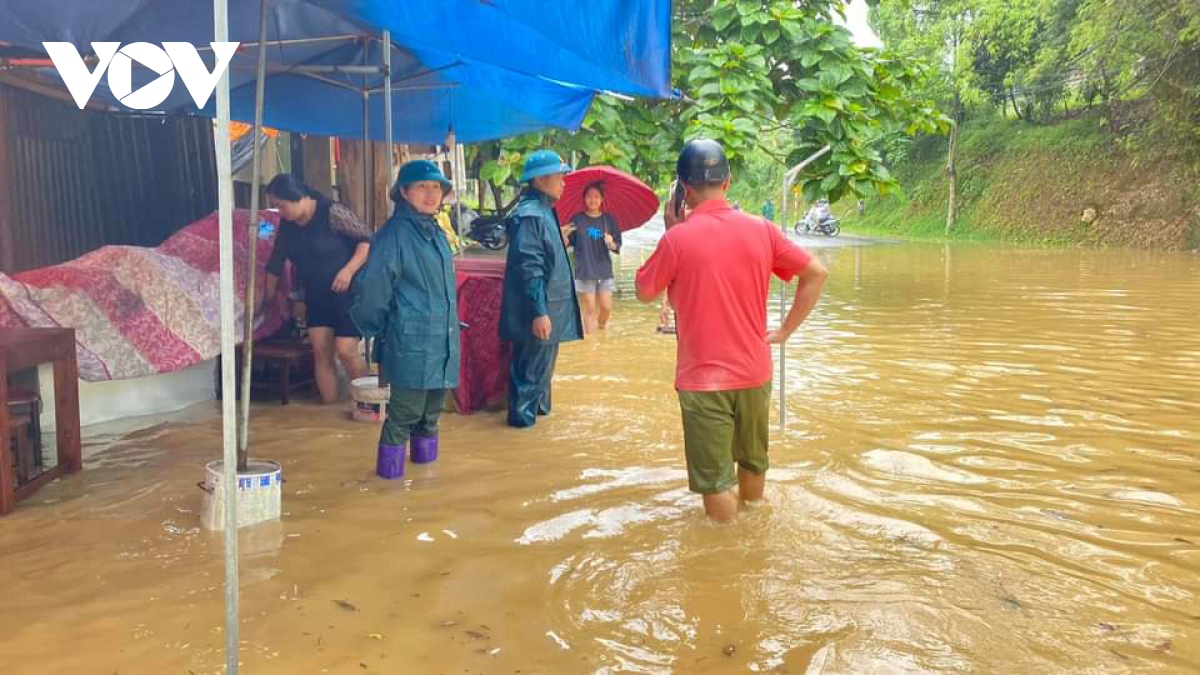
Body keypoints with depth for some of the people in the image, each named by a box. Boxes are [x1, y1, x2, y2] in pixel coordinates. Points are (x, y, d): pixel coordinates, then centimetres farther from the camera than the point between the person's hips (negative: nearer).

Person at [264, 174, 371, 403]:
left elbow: (368, 240, -18)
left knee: (346, 351, -11)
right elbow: (276, 262, 15)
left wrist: (348, 270, -27)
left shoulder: (332, 212, -19)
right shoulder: (287, 224, 4)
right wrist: (269, 296, 21)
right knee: (321, 352, 1)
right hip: (316, 297, 7)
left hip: (348, 293, -7)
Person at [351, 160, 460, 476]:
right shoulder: (394, 234, -12)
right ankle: (391, 468, 10)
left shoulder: (436, 233, 14)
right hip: (411, 343, -8)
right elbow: (373, 287, -12)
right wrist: (375, 330, -3)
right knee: (404, 413, -3)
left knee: (431, 412, 16)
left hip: (443, 341, 8)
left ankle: (425, 457, 30)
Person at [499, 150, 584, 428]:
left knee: (542, 363, 21)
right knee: (532, 365, 2)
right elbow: (529, 268, -24)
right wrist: (539, 311, -25)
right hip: (539, 311, -10)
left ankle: (539, 405, 35)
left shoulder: (543, 211, 12)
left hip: (550, 306, 10)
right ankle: (522, 414, 15)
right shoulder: (529, 215, -19)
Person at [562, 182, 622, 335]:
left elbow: (617, 247, 3)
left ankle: (601, 330, 30)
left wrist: (612, 244, -19)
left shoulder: (609, 220, 3)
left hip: (605, 271, 2)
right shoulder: (577, 219, -1)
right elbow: (567, 244, -1)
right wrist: (564, 235, -22)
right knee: (590, 309, 1)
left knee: (606, 308, 3)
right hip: (584, 272, -2)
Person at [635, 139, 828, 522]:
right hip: (754, 372, 5)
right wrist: (785, 331, 6)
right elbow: (816, 274, 2)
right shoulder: (760, 230, -3)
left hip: (703, 378, -5)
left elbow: (645, 293, 0)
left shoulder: (678, 238, -15)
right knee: (753, 460, 25)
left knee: (715, 478, 6)